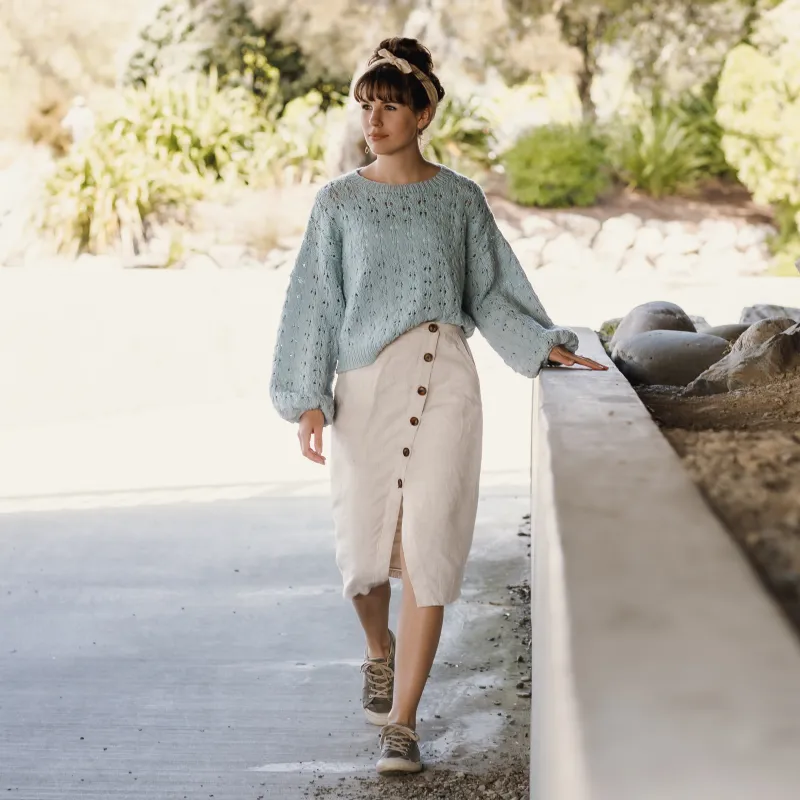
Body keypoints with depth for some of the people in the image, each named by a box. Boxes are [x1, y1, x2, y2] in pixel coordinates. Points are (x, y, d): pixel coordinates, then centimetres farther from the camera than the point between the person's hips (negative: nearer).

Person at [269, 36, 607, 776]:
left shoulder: (459, 198, 6)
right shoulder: (340, 202, 5)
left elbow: (490, 292, 13)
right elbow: (316, 301, 4)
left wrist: (547, 347, 2)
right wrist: (308, 400, -2)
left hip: (443, 381, 0)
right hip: (365, 382, 1)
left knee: (428, 544, -6)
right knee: (365, 542, 4)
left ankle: (402, 720, -2)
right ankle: (380, 652, 38)